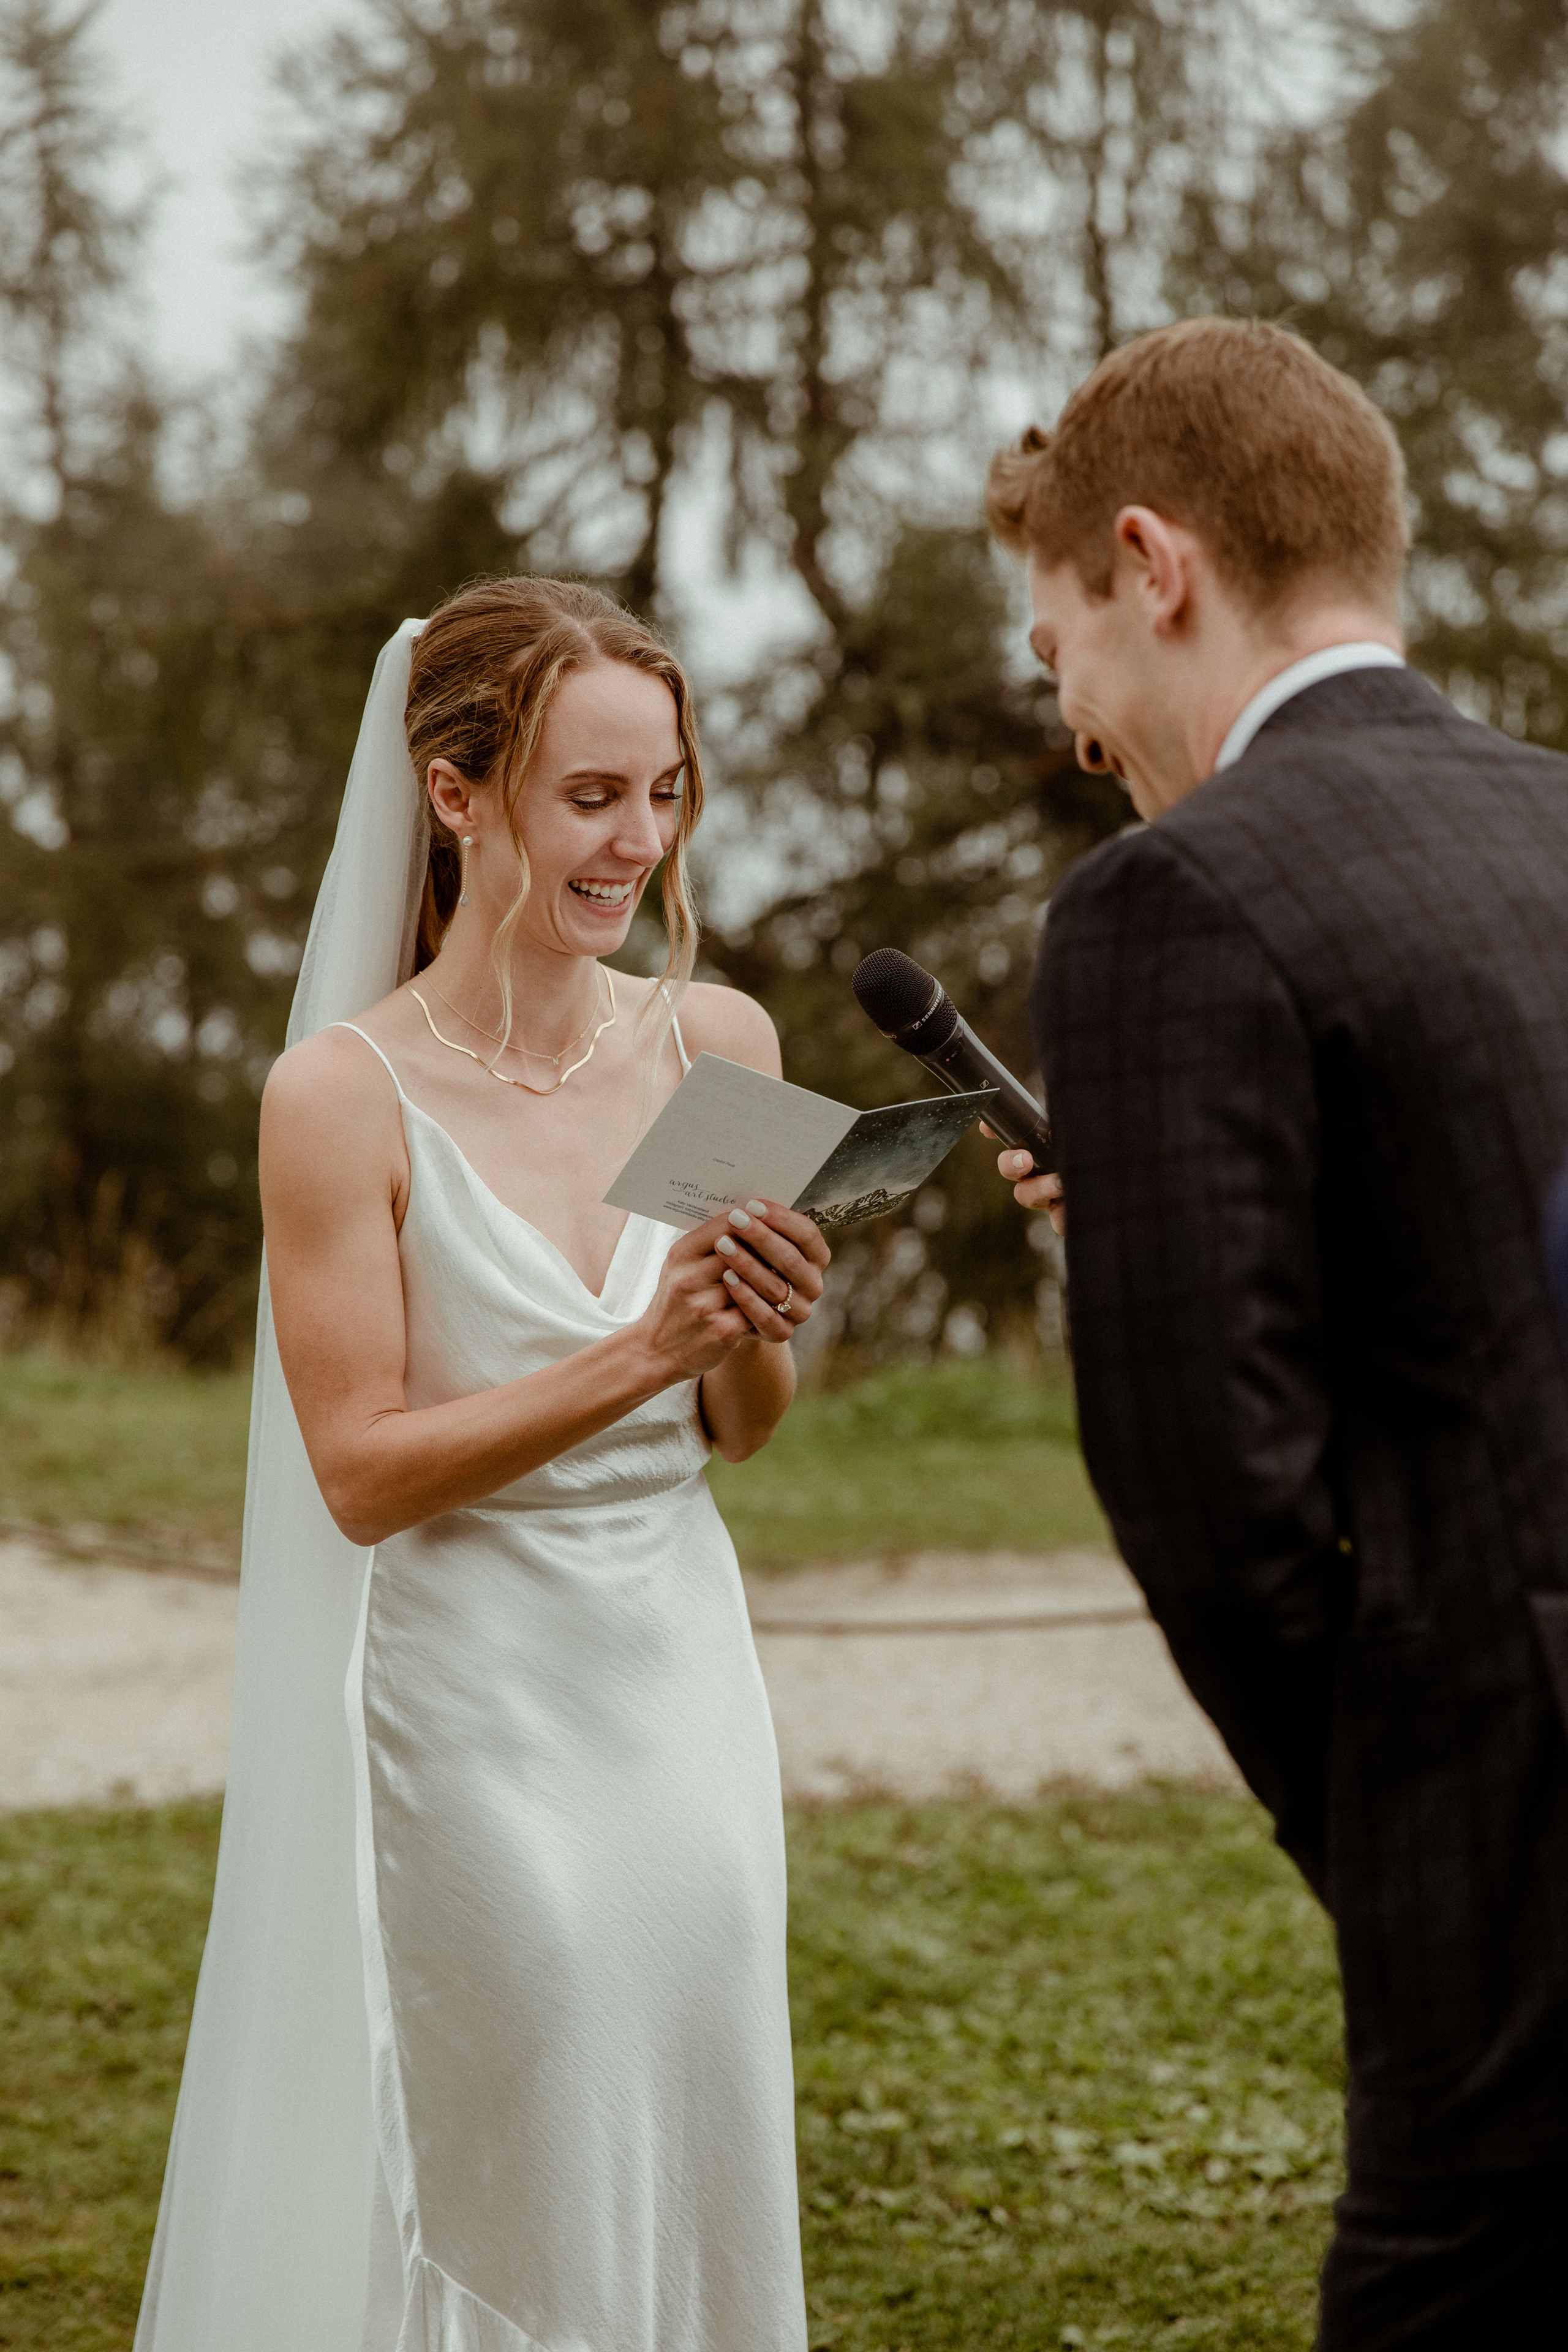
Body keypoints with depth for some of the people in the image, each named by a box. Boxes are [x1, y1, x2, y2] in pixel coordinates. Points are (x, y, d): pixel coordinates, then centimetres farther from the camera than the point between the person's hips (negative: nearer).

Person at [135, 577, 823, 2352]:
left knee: (696, 2187, 11)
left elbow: (743, 1431, 9)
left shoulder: (718, 1046, 1)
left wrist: (753, 1331, -14)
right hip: (479, 1718, -4)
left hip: (685, 1688, 4)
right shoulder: (344, 1096, -12)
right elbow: (362, 1471, -12)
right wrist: (639, 1354, -22)